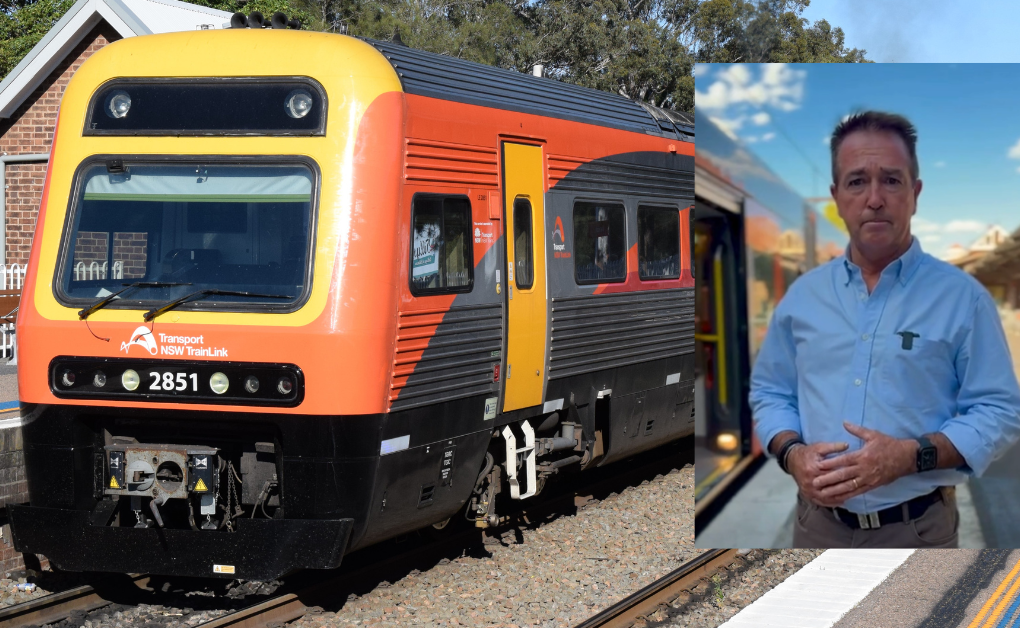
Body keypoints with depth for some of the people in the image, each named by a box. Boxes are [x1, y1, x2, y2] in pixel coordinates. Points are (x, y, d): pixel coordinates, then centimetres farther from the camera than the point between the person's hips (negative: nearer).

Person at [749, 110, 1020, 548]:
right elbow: (770, 392, 12)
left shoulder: (962, 298, -5)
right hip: (818, 525, 3)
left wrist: (911, 456, -21)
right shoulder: (802, 296, 7)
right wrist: (792, 453, -9)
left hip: (916, 531, -3)